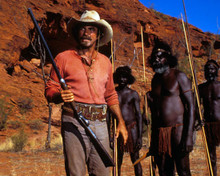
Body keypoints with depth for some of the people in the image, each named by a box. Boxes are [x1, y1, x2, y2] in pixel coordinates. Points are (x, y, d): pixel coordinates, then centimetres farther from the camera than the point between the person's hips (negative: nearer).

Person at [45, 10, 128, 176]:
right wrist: (60, 96, -18)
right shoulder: (64, 58, 5)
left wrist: (121, 122, 17)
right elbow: (50, 89, 4)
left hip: (100, 123, 4)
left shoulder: (105, 61, 17)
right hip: (74, 121, -3)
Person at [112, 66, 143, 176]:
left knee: (135, 160, 1)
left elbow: (139, 115, -1)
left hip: (132, 128, -1)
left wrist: (140, 137, -8)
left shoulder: (133, 94, 1)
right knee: (118, 162, 5)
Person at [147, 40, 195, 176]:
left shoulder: (179, 76, -3)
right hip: (159, 132, 5)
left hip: (177, 129, -5)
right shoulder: (155, 79, 14)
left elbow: (191, 106, -10)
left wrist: (189, 136, -16)